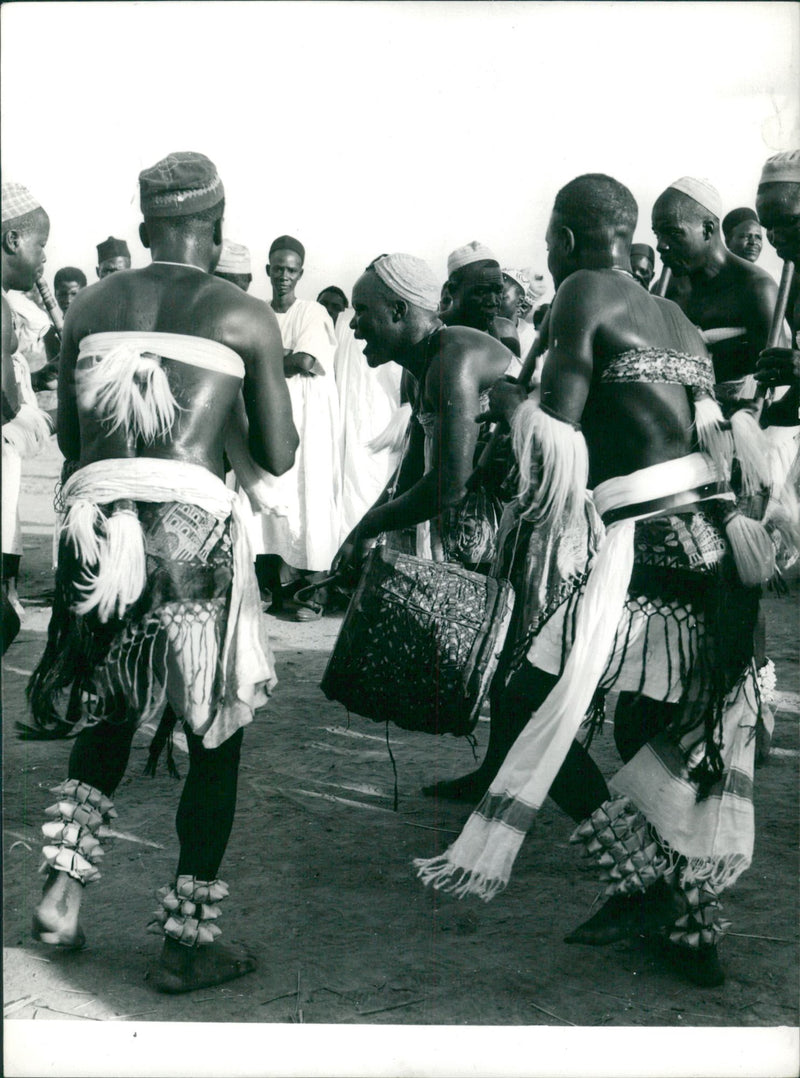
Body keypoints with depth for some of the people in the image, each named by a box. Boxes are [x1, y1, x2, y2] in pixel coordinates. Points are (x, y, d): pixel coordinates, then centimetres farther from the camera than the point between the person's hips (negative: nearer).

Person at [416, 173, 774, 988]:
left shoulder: (583, 294, -3)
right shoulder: (680, 321, 18)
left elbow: (558, 432, -9)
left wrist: (503, 392, 9)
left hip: (651, 545, -8)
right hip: (718, 539, 8)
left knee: (529, 701, 0)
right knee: (655, 731, 17)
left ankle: (647, 884, 1)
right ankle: (687, 916, 23)